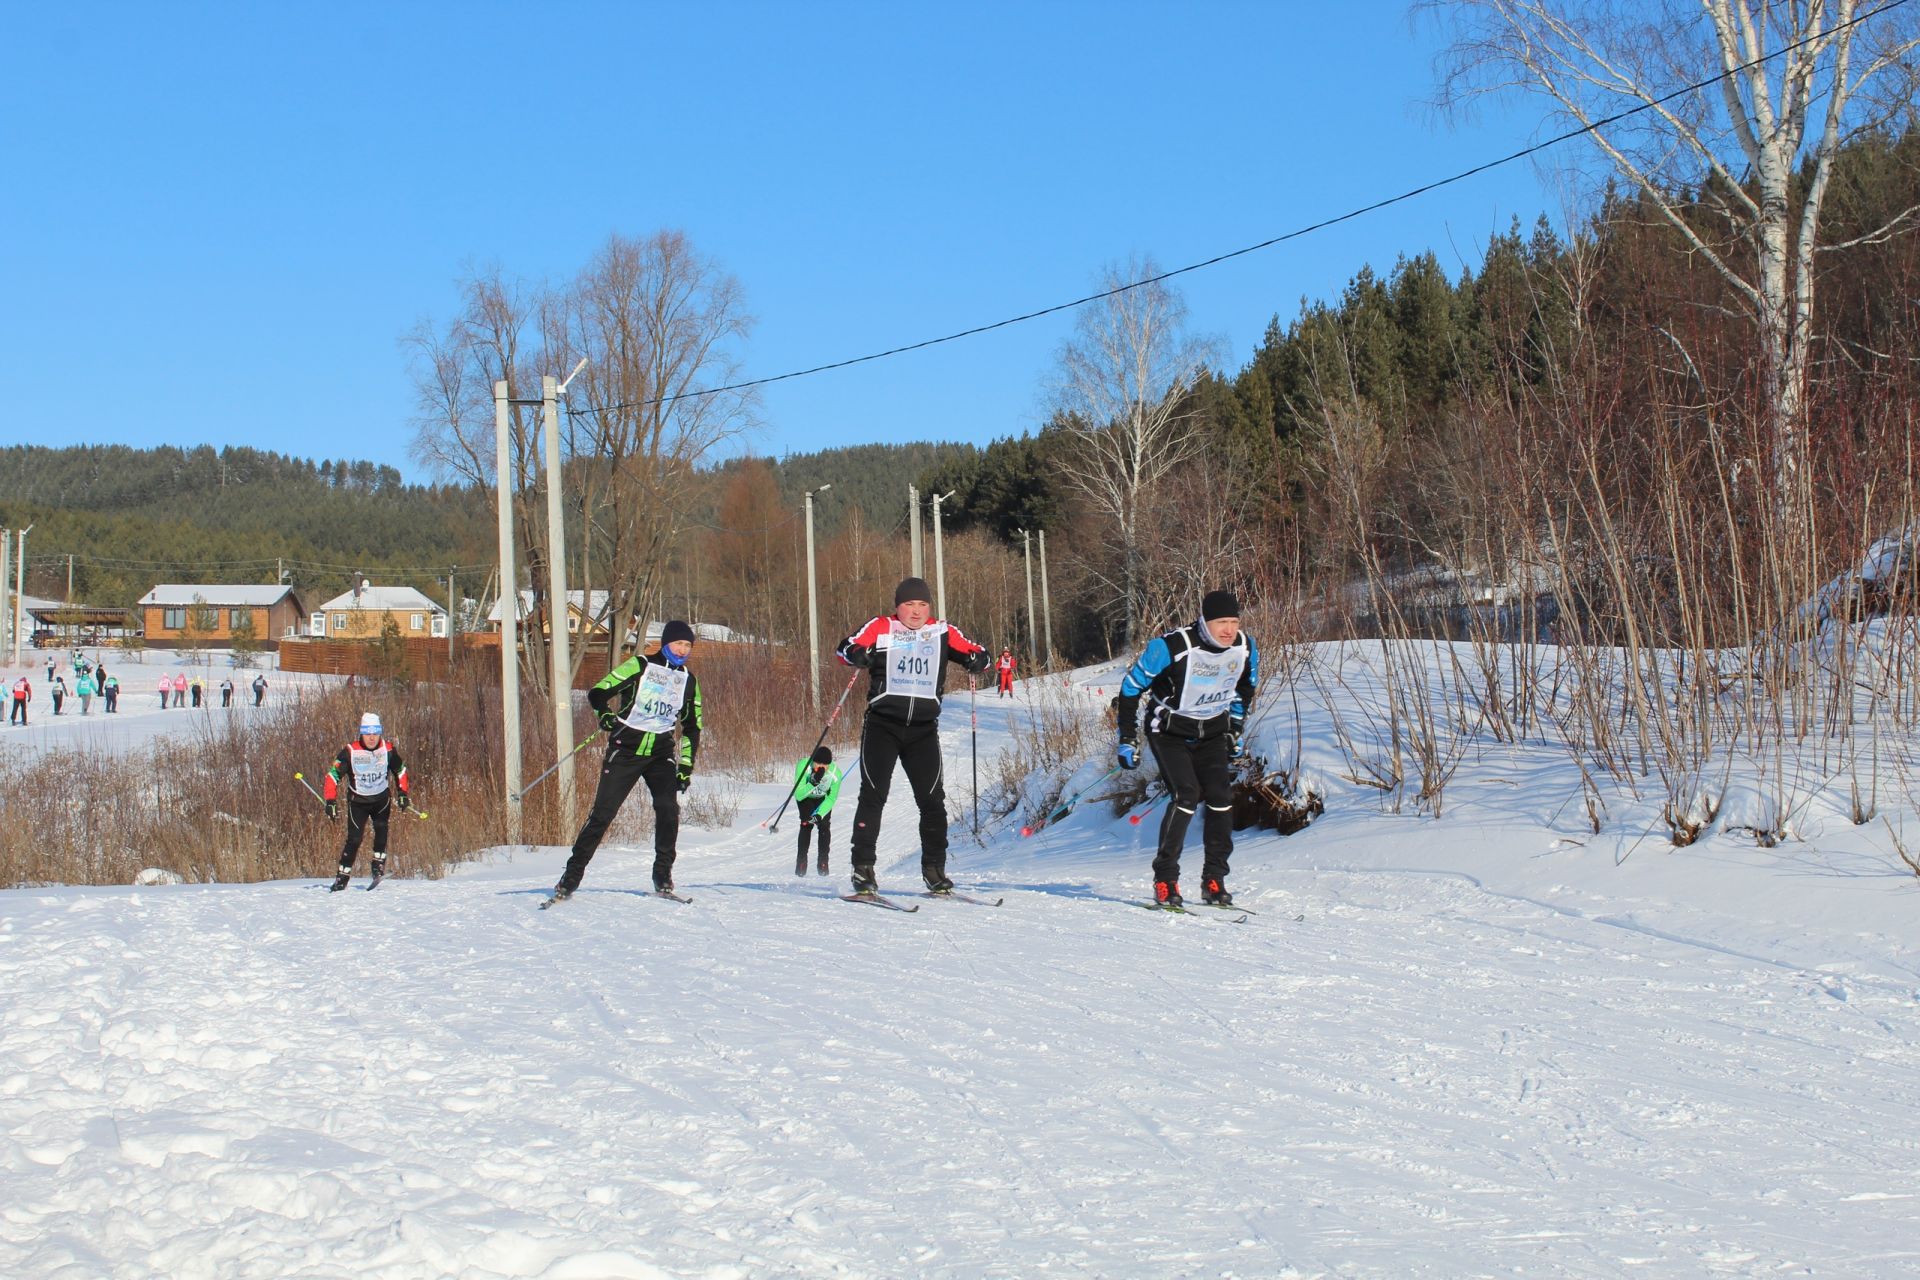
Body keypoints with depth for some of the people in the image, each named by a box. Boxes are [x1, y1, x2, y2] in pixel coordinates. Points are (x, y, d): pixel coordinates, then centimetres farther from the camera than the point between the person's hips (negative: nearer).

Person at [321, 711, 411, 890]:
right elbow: (333, 775, -13)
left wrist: (402, 793, 7)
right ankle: (342, 876, -2)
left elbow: (399, 770, 10)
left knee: (381, 828, -22)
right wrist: (330, 801, -19)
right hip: (358, 801, -2)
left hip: (381, 799, 2)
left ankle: (379, 865, -13)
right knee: (354, 838, -10)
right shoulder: (350, 751, -18)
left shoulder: (387, 749, -9)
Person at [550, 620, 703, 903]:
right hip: (626, 749, -3)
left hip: (661, 754, 3)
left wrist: (686, 767, 10)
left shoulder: (688, 681, 9)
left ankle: (663, 875, -5)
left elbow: (692, 728, 18)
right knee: (602, 813, -6)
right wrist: (606, 717, -26)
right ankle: (571, 877, 1)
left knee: (668, 808, -18)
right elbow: (597, 694, -5)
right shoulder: (639, 666, -4)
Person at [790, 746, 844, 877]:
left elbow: (831, 798, -21)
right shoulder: (803, 766, -38)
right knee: (806, 824, -18)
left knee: (824, 825, -13)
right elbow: (798, 795, -36)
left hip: (823, 798, 1)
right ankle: (801, 861, -9)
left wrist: (819, 814, -33)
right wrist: (813, 783, -51)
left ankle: (823, 862, -1)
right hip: (805, 797, -1)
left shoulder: (836, 773, -34)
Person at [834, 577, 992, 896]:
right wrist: (858, 654, -27)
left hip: (924, 729, 3)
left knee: (932, 799, 2)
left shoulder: (943, 632, 10)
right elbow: (846, 648, -4)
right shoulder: (881, 629, 2)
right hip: (882, 725, -2)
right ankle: (862, 868, 0)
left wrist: (979, 659, -11)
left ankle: (934, 869, 13)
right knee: (873, 795, -5)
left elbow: (972, 652, 12)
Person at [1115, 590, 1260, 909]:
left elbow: (1244, 689, 14)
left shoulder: (1245, 649, -9)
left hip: (1212, 733, 5)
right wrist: (1127, 739, -13)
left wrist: (1235, 732, 16)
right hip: (1170, 732, -5)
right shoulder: (1172, 647, -26)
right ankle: (1165, 880, -10)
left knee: (1221, 798, -10)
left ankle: (1214, 881, 3)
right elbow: (1131, 687, -15)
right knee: (1186, 796, -20)